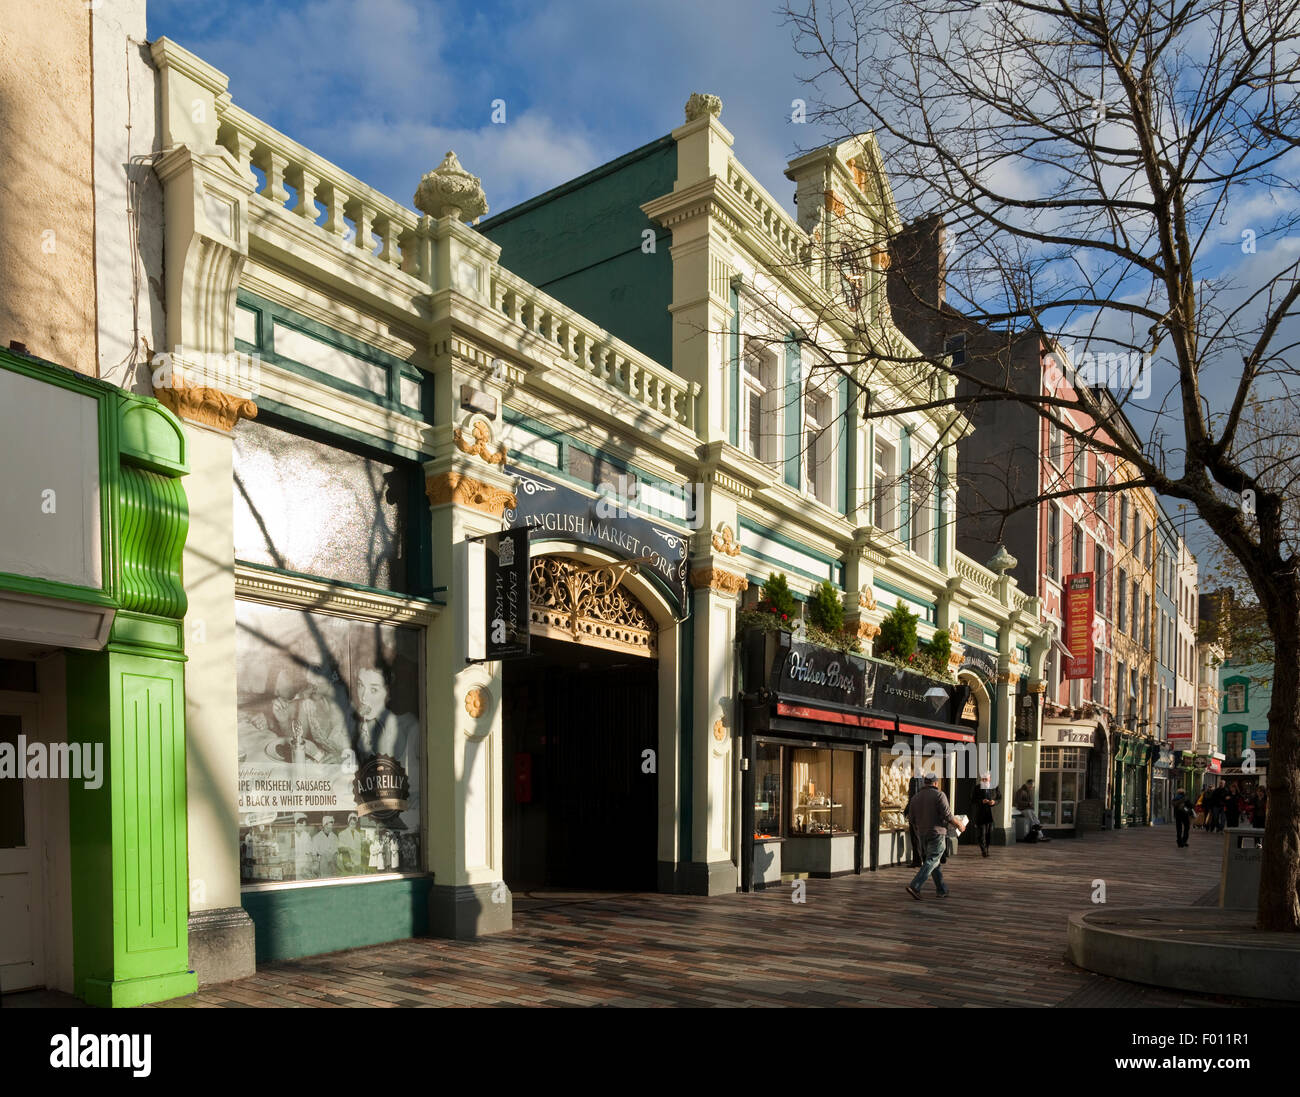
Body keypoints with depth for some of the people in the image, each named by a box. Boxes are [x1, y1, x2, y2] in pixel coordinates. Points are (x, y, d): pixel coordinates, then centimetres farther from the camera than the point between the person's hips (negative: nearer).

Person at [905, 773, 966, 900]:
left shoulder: (915, 798, 9)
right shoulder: (939, 795, -9)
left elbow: (913, 820, 10)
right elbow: (947, 815, -14)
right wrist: (959, 825, 2)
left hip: (923, 834, 6)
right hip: (937, 833, -6)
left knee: (934, 861, 15)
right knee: (931, 862, -8)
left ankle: (942, 890, 17)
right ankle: (914, 887, -20)